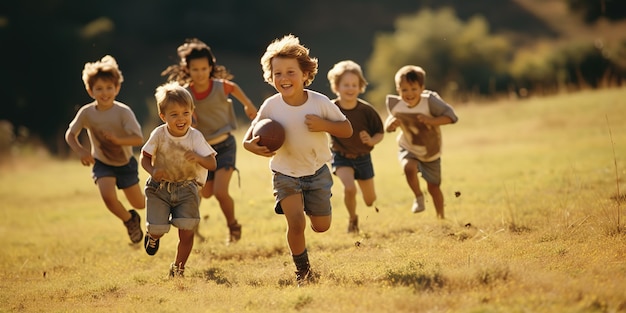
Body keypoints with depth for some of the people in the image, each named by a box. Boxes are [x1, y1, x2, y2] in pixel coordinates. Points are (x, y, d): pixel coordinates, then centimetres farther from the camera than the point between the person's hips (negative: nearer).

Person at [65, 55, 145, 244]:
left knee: (139, 204, 11)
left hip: (125, 163, 0)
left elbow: (138, 139, -31)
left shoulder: (123, 112, -25)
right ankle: (130, 221, 7)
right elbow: (70, 134, -9)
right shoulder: (86, 113, -20)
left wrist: (118, 140, -49)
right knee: (108, 197, -25)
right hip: (102, 164, 0)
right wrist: (80, 151, -29)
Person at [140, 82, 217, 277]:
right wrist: (152, 171, -24)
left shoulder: (195, 137, -15)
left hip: (186, 189, 0)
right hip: (159, 188, 0)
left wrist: (198, 158, -38)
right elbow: (145, 157, -3)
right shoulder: (159, 135, -16)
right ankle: (152, 236, 34)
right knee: (158, 230, -7)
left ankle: (178, 269, 16)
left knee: (186, 232, -8)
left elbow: (212, 164, -16)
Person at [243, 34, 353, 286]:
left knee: (321, 227, 9)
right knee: (296, 223, -17)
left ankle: (310, 206, 45)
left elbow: (347, 130, -9)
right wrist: (251, 145, -28)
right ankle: (303, 272, 6)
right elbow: (252, 134, -4)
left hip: (317, 171, 1)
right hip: (285, 174, -1)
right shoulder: (270, 107, -17)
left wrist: (324, 125, -28)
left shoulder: (320, 103, -17)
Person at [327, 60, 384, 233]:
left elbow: (380, 133, -8)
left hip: (363, 157, 2)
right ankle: (352, 219, 4)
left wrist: (372, 141, -27)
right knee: (349, 188, -27)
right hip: (341, 157, -2)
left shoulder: (366, 110, -18)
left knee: (370, 200, 13)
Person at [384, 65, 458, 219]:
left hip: (431, 154, 0)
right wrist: (391, 123, -27)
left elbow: (451, 116, -32)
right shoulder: (395, 105, -20)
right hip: (409, 150, 1)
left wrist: (430, 121, -44)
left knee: (434, 187, 11)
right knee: (409, 168, -32)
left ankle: (441, 217, 36)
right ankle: (418, 197, -6)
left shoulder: (430, 101, -29)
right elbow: (388, 127, -3)